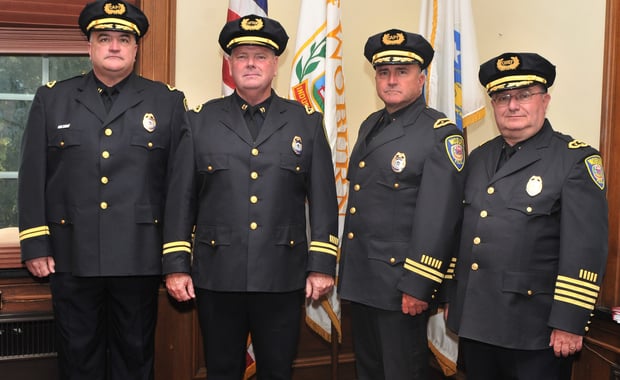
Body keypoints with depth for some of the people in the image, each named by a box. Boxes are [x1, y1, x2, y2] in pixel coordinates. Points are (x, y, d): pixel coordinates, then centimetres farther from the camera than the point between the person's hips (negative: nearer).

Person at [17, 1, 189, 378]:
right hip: (72, 255, 1)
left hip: (140, 257, -1)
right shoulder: (51, 99, 7)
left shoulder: (168, 102, 3)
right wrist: (35, 245, 0)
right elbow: (33, 177, 5)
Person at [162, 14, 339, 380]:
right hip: (217, 277, 0)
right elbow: (181, 197, 4)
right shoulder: (200, 120, 5)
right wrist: (176, 264, 0)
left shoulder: (307, 122, 5)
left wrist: (322, 265, -2)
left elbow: (323, 199, 3)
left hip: (283, 278, 0)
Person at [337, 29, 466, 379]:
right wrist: (347, 268, 16)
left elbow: (439, 217, -19)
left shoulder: (441, 133, -12)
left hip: (399, 282, -7)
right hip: (359, 278, 8)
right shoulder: (370, 126, 12)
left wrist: (418, 286, -21)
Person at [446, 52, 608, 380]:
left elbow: (585, 249, -14)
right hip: (473, 319, 6)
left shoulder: (577, 160, -8)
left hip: (534, 329, -5)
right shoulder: (479, 158, 11)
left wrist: (570, 323, -17)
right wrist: (450, 296, 15)